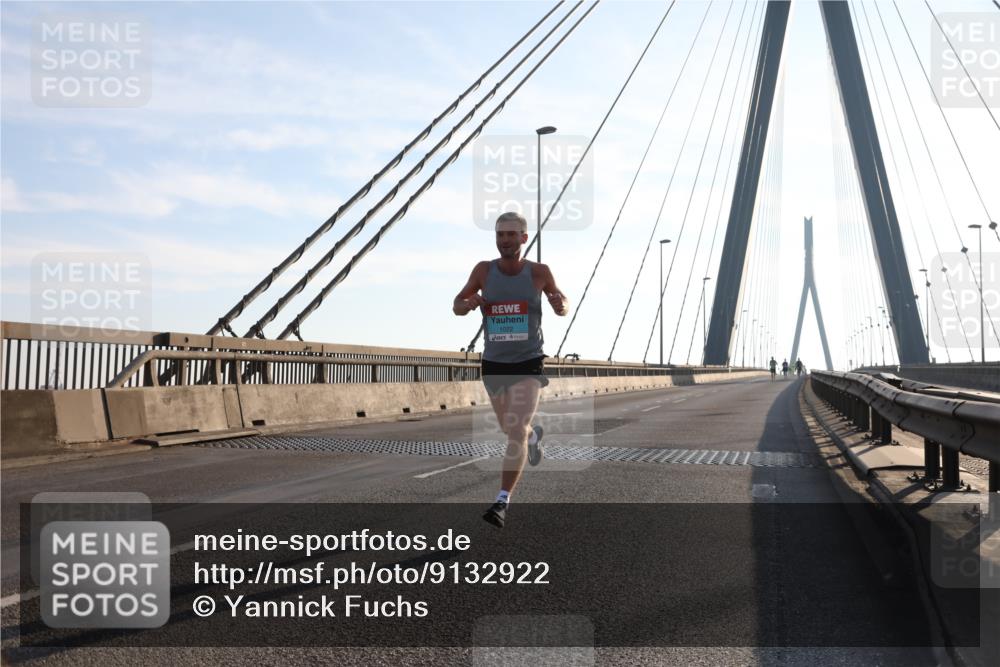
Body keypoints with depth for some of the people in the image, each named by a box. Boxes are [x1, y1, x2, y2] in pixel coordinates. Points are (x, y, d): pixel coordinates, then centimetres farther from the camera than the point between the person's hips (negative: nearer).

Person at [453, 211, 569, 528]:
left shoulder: (539, 272, -7)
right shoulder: (484, 270, -4)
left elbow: (563, 306, 7)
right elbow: (457, 306, 5)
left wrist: (561, 305, -18)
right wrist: (468, 304, -20)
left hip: (528, 363, -3)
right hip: (494, 363, 3)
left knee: (516, 432, -15)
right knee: (510, 428, 20)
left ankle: (502, 502, -12)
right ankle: (534, 435, 56)